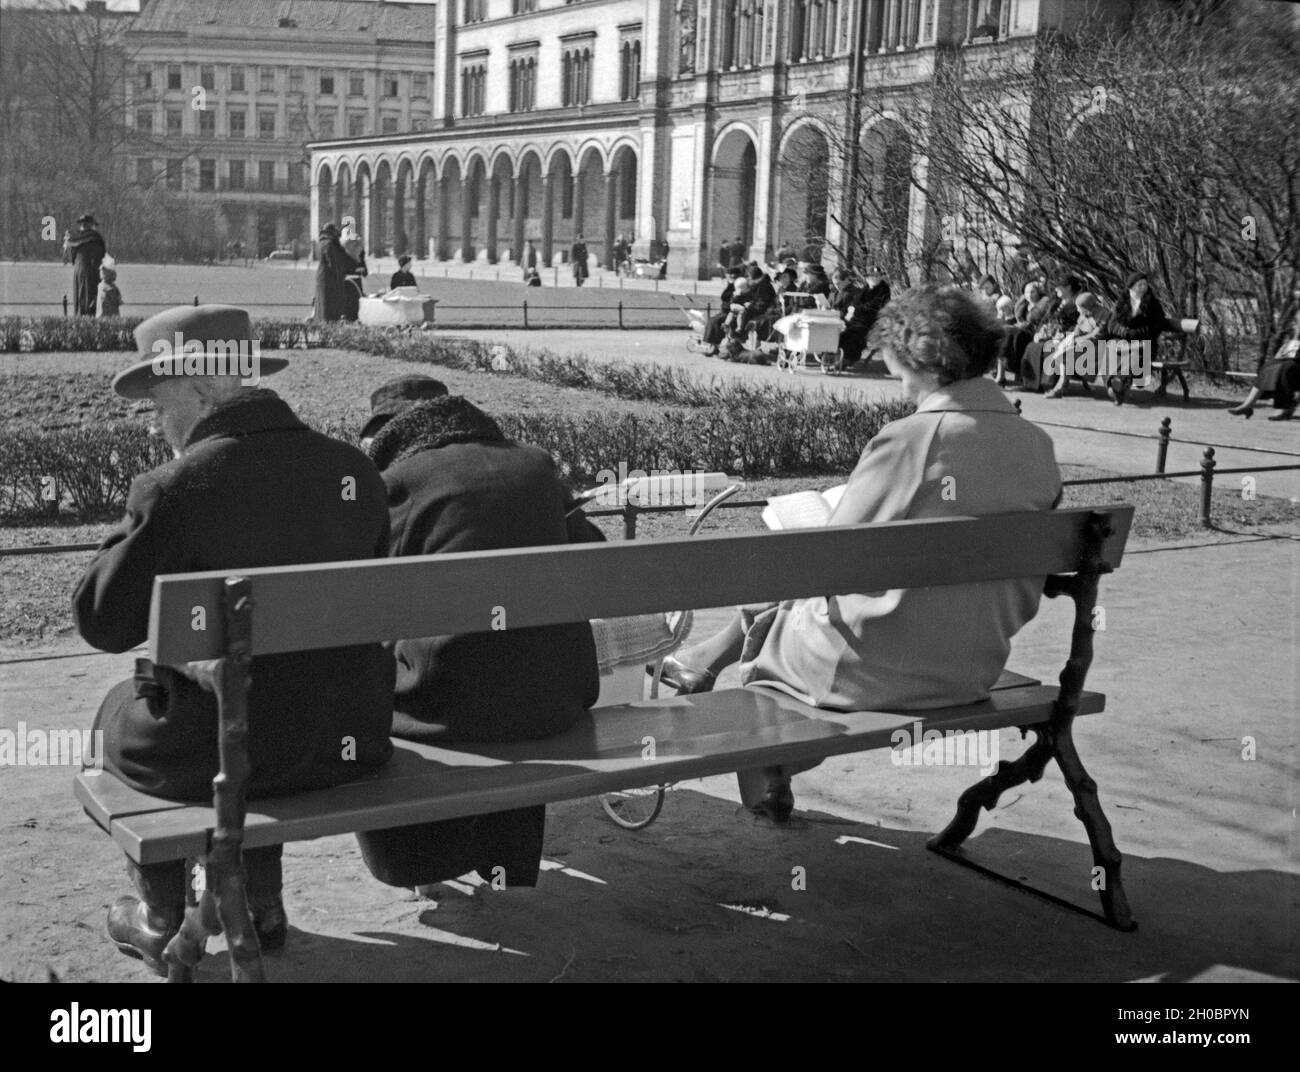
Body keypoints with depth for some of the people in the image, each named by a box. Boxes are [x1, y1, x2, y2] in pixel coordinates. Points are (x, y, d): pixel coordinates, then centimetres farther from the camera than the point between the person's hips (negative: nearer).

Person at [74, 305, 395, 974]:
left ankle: (163, 922, 37)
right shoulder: (355, 470, -2)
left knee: (119, 710, 28)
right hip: (354, 742, 5)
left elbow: (102, 625, -10)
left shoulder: (175, 489, -19)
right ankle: (259, 904, 42)